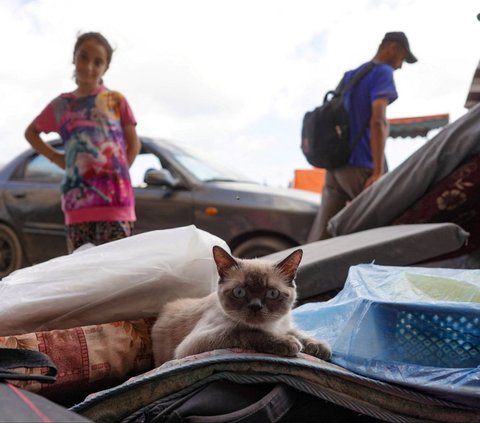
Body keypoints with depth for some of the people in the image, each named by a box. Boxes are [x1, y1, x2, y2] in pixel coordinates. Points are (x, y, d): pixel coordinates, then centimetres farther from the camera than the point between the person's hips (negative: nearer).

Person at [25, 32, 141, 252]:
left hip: (115, 198, -2)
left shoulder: (116, 100, 7)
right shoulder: (61, 105, 13)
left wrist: (120, 171, -1)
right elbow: (31, 132, 28)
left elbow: (134, 143, 12)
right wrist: (56, 157, 14)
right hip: (78, 201, 3)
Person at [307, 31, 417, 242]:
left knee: (320, 236, 1)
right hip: (360, 167, -7)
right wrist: (378, 172, -20)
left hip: (335, 165, 7)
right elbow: (377, 121, -15)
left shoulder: (349, 75, 22)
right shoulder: (382, 72, -2)